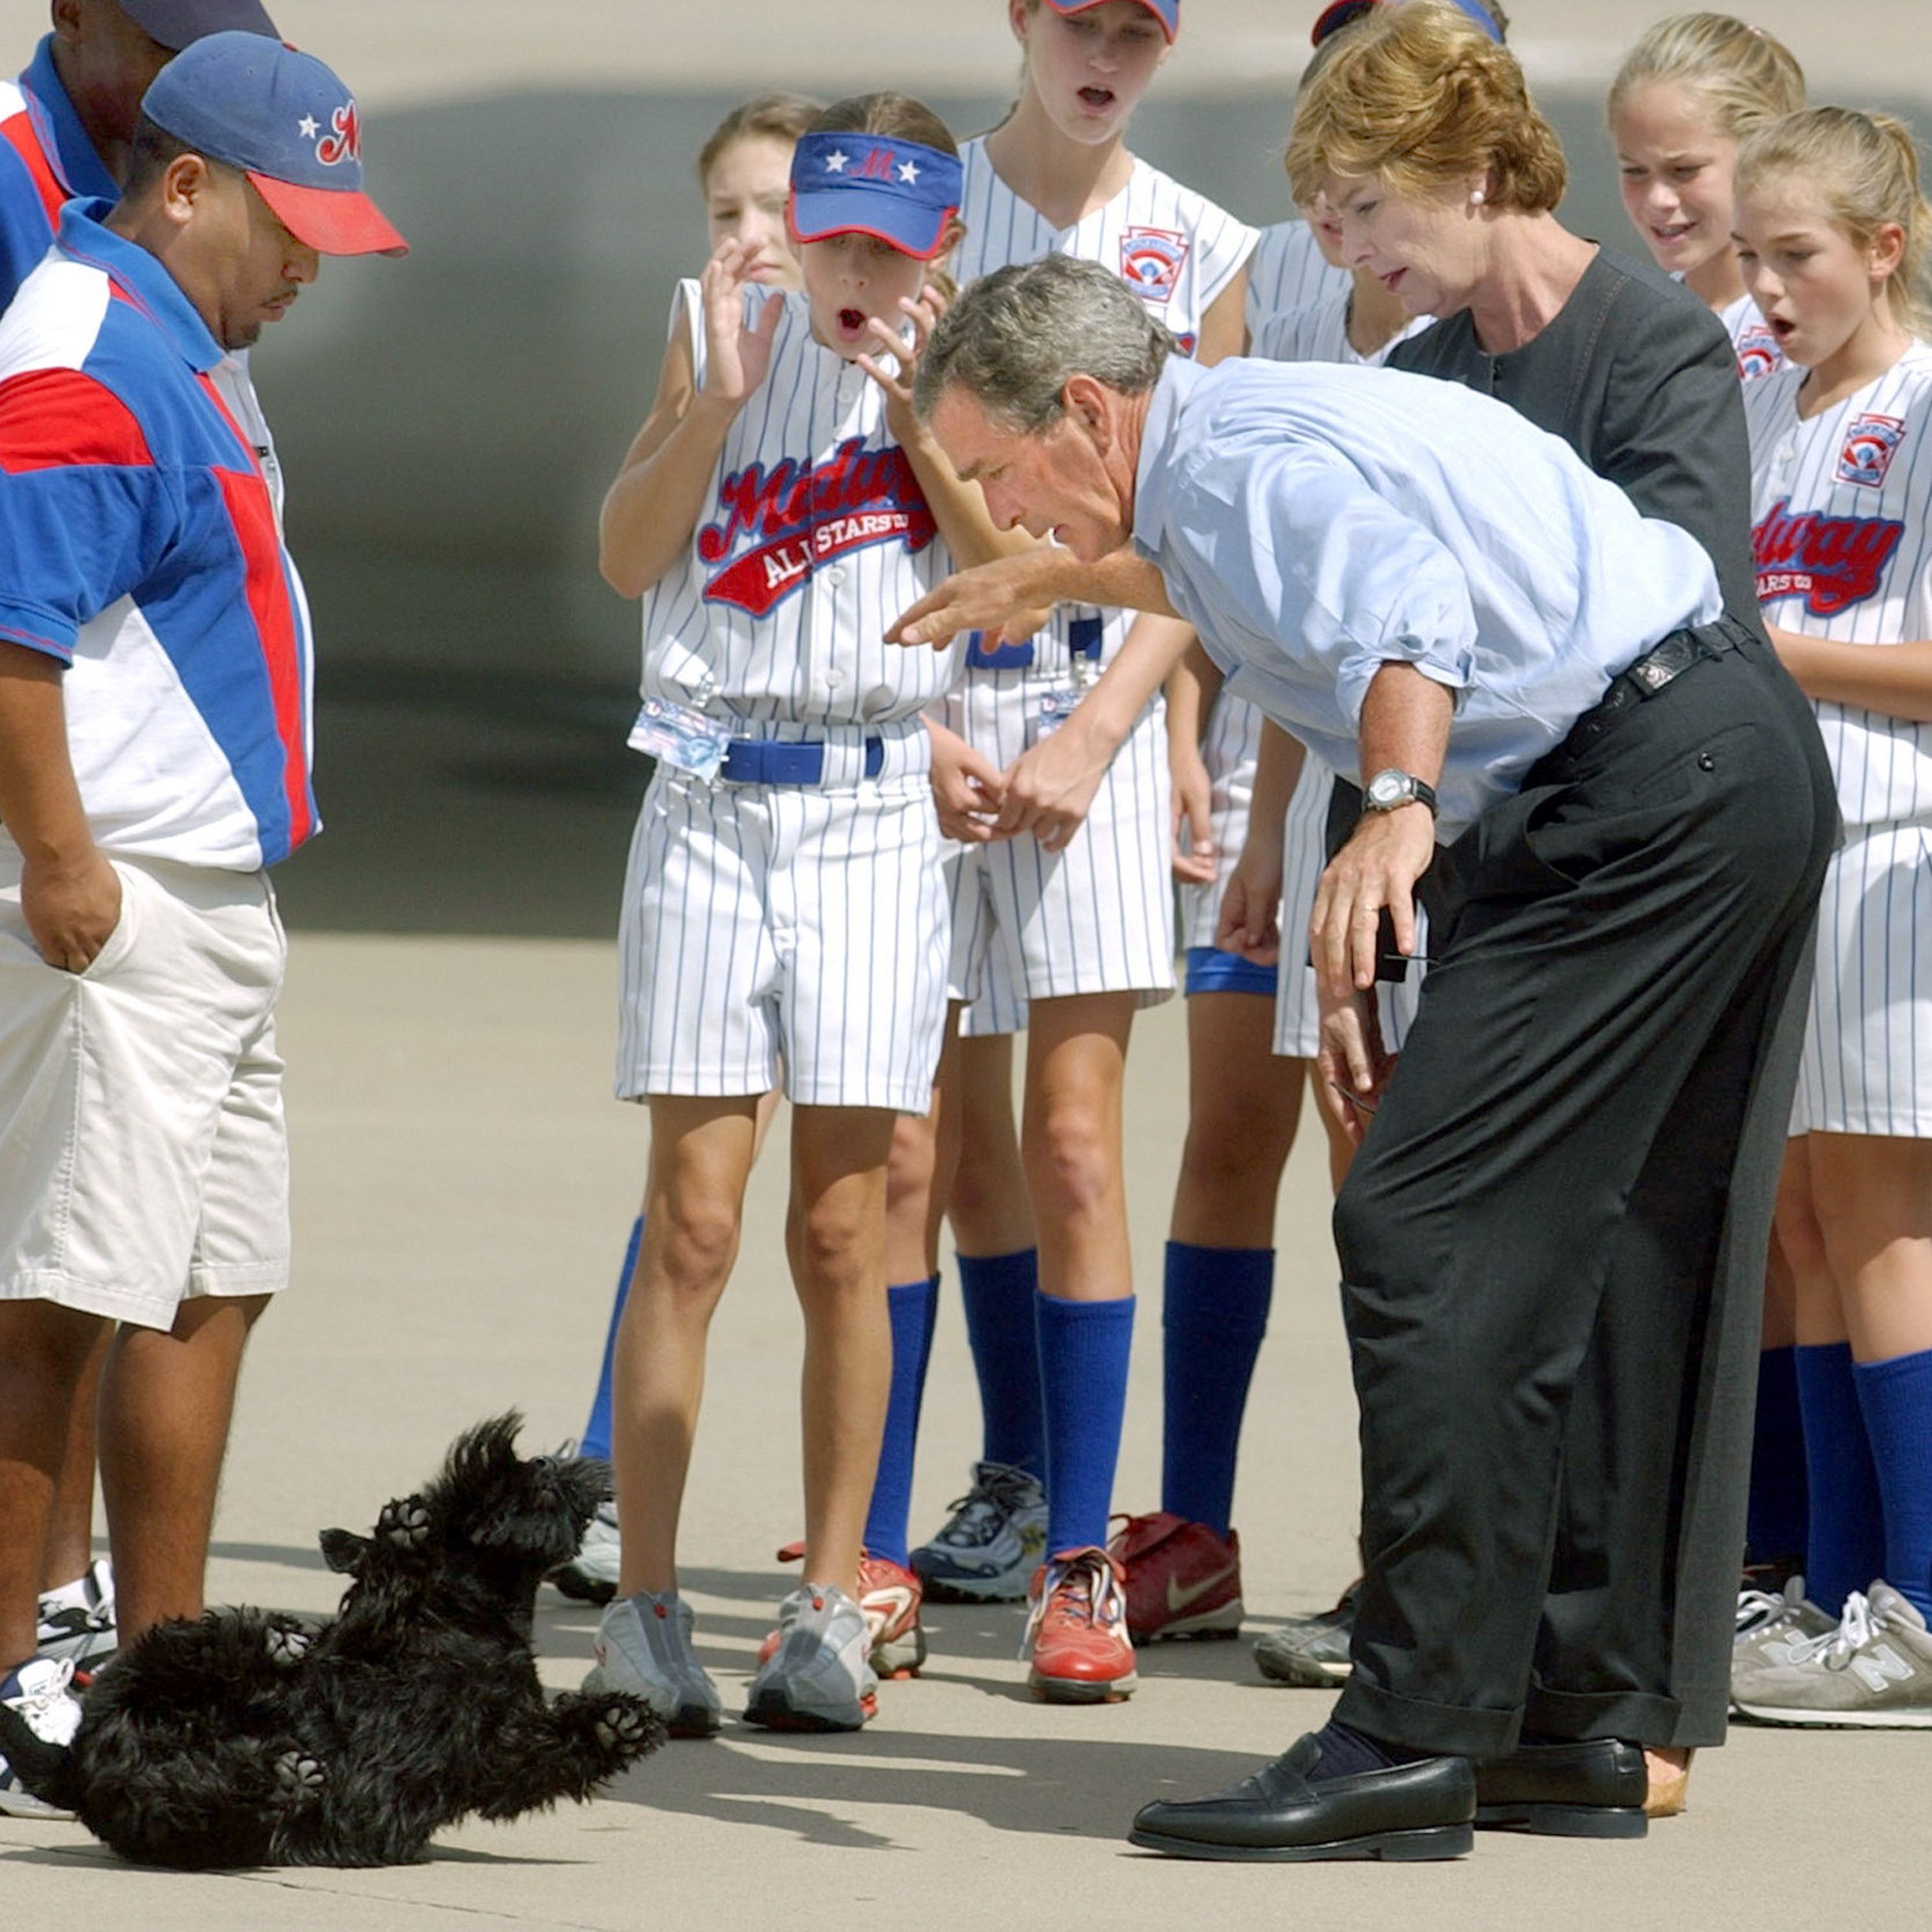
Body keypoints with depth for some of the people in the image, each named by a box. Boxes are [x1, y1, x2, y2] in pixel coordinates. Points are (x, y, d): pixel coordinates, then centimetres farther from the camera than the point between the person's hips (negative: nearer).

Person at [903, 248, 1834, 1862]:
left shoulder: (1244, 457, -14)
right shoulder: (1221, 459, 19)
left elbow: (1401, 606, -36)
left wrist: (1396, 811, -51)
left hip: (1640, 795, -12)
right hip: (1750, 760, 12)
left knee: (1429, 1231, -13)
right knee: (1621, 1256, 16)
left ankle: (1415, 1737, -16)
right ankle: (1587, 1724, 21)